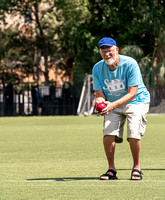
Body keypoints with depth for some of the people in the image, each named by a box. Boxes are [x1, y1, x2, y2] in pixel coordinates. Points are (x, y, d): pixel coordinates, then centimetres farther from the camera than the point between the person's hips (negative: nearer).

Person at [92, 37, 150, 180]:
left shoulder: (130, 64, -23)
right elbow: (99, 94, -5)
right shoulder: (97, 69, -8)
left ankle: (136, 168, -3)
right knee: (108, 134, -16)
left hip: (136, 102, -4)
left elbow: (132, 94, -25)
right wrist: (101, 103, -30)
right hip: (112, 105, 4)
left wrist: (113, 105, -38)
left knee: (133, 134, -22)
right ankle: (111, 169, -1)